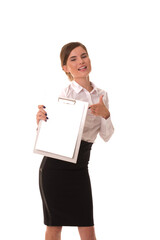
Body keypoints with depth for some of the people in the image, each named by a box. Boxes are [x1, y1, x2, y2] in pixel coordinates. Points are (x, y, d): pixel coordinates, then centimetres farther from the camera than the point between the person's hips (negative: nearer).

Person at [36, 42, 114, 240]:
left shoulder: (101, 95, 9)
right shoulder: (65, 94, -9)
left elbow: (106, 136, 7)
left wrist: (105, 114, -12)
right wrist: (40, 122, -33)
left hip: (80, 167, 5)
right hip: (56, 165, -5)